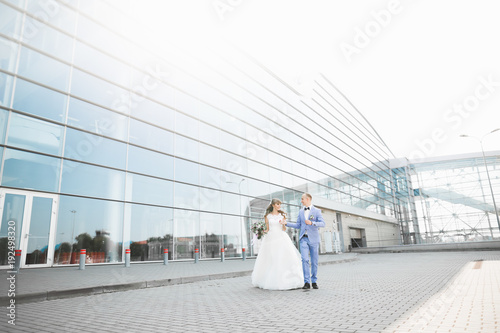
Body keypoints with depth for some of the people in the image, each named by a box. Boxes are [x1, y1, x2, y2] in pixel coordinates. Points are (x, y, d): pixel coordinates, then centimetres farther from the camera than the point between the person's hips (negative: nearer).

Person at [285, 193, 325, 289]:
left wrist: (312, 223, -22)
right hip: (303, 238, 2)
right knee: (305, 259, -12)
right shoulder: (301, 211, 15)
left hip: (313, 239, -2)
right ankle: (307, 282, -9)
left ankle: (314, 281, 18)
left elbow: (322, 223, -8)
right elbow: (298, 225, 17)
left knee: (314, 261, 4)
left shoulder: (317, 211, 2)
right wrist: (286, 223, 8)